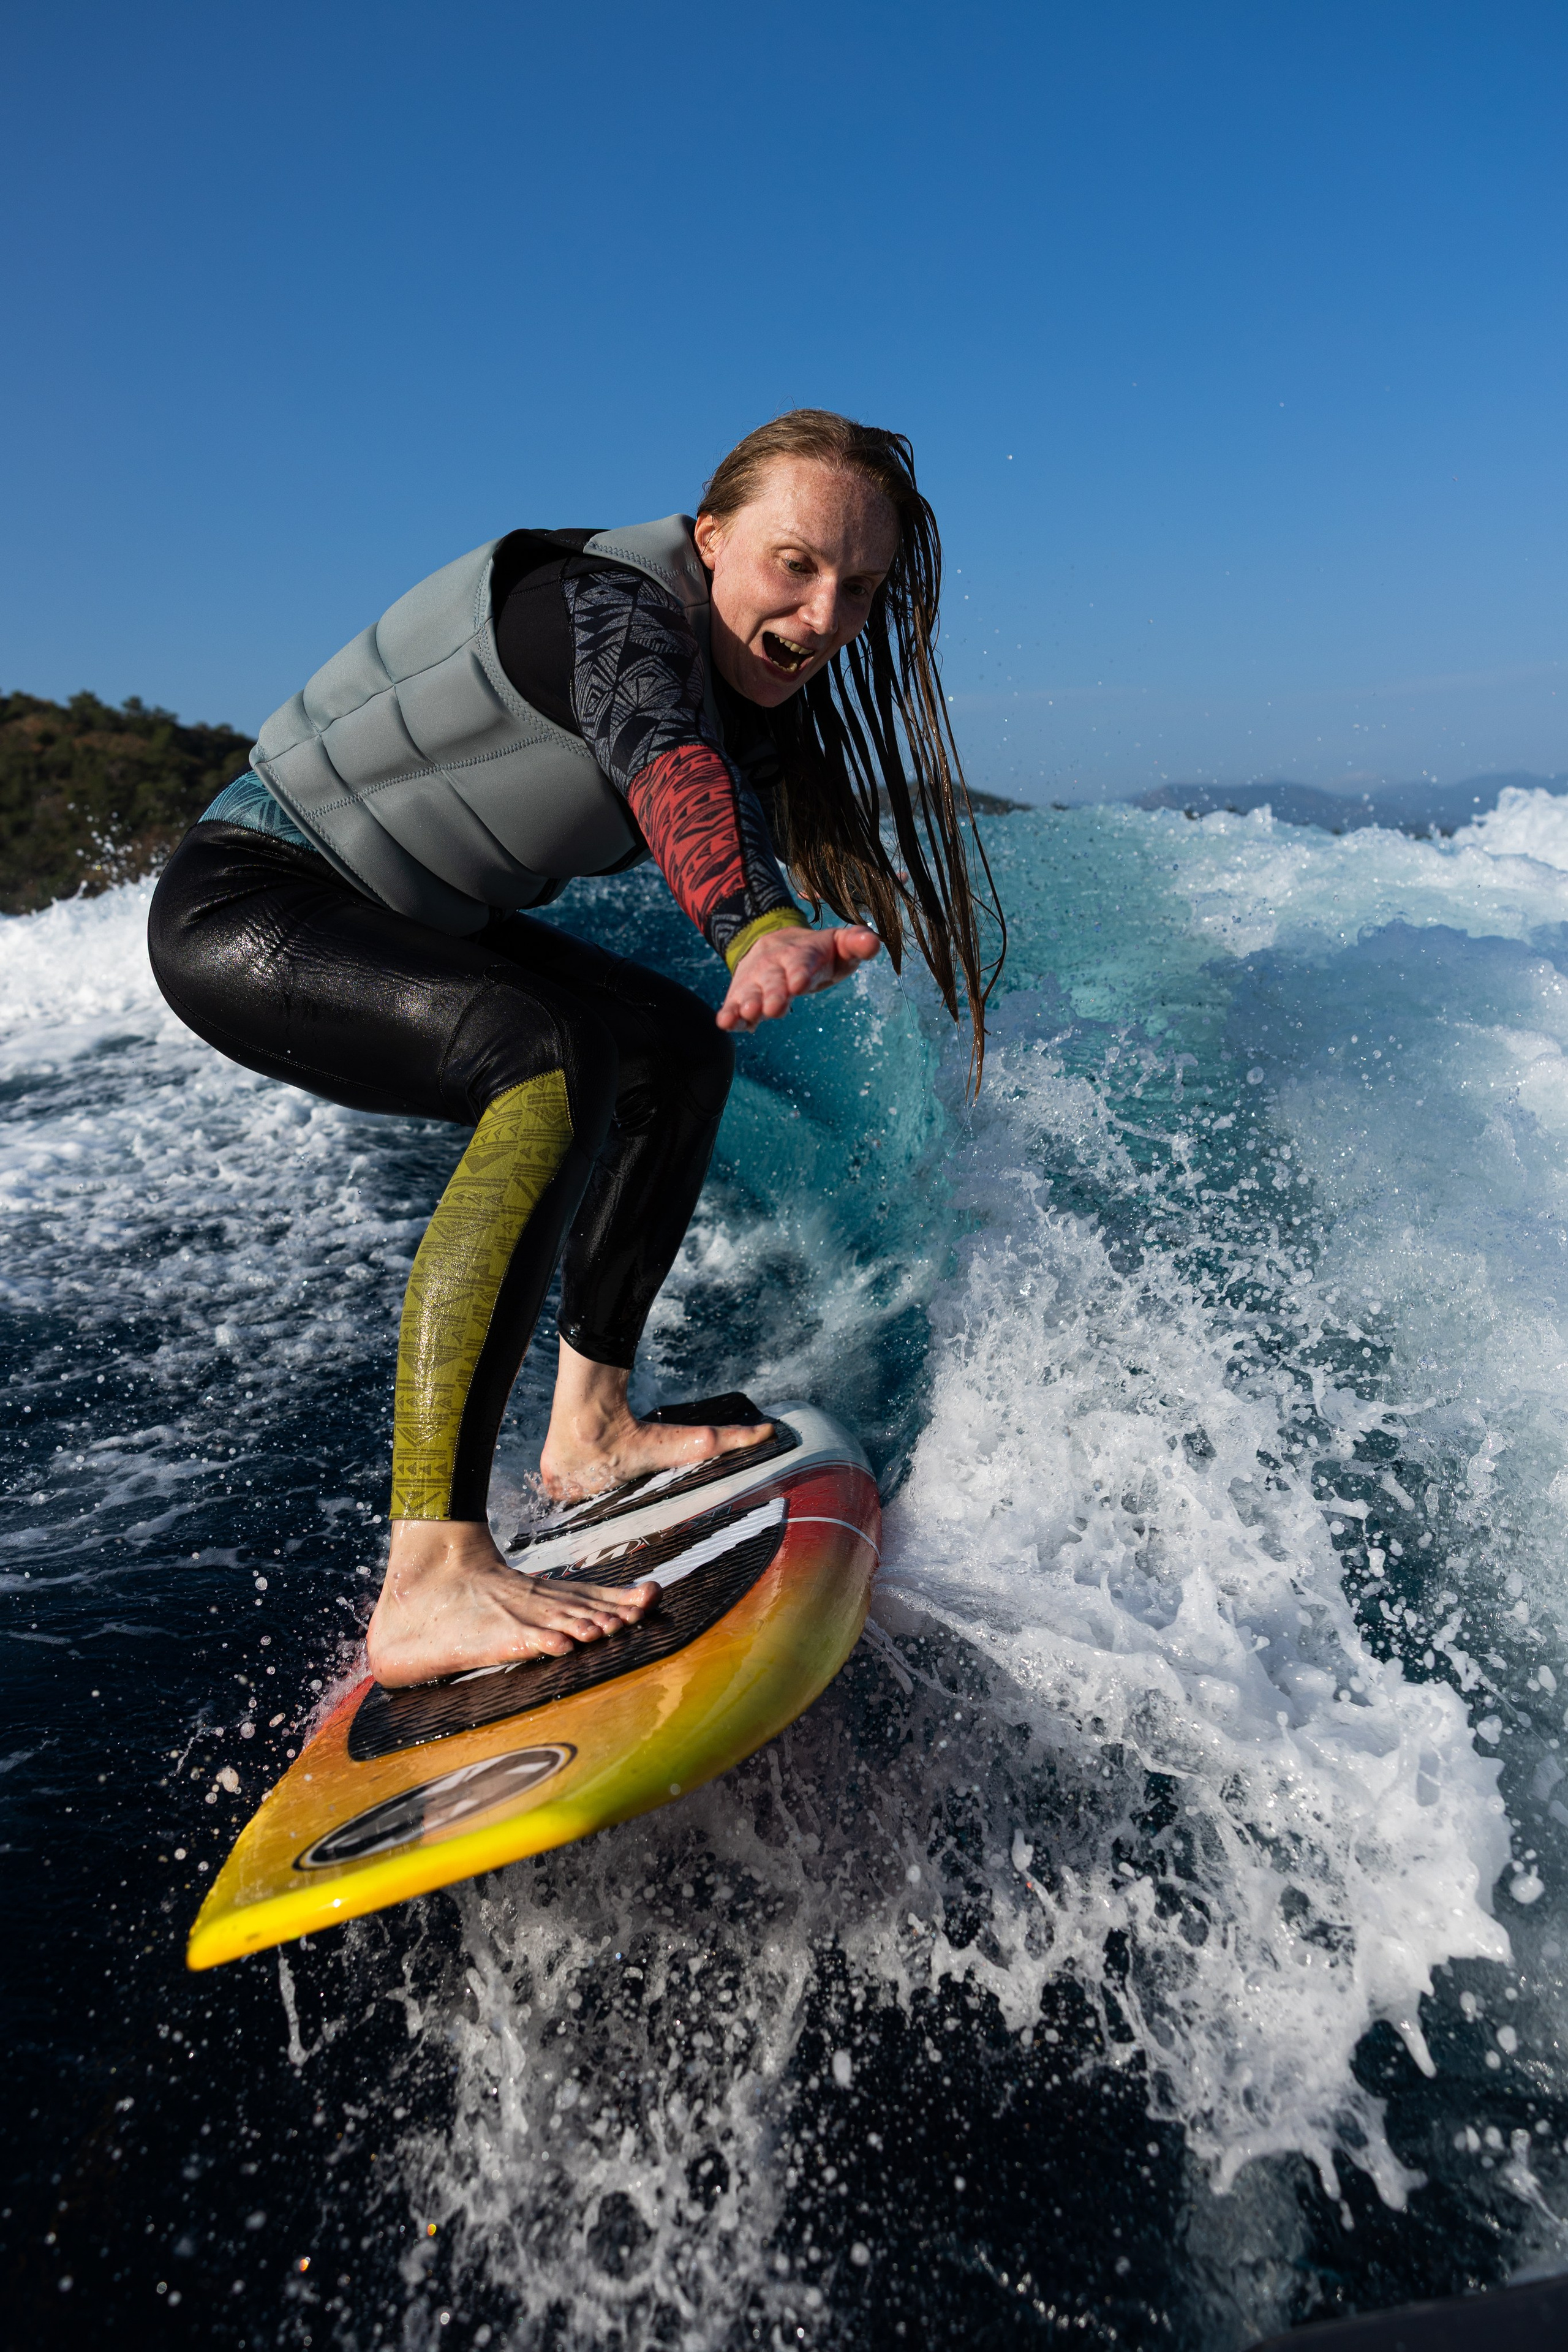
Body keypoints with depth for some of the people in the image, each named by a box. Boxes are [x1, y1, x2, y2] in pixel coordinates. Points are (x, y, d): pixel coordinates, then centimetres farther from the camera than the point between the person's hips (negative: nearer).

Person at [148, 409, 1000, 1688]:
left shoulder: (734, 674, 3)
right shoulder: (607, 604, -24)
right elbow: (666, 762, -46)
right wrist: (756, 933, -62)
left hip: (398, 922, 9)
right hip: (244, 907, -9)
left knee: (682, 1046, 7)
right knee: (555, 1057, -33)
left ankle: (590, 1429, 8)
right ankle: (433, 1575, -38)